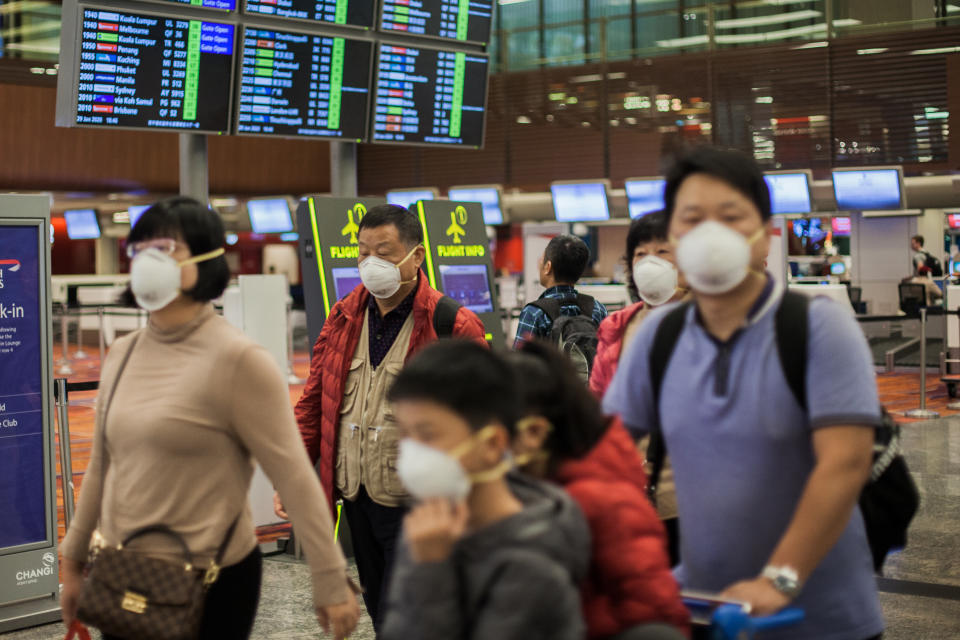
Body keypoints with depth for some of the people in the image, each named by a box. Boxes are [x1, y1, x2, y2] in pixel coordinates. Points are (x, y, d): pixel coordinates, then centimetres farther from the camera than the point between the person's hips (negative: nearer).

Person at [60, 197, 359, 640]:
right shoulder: (123, 354, 7)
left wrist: (331, 583, -16)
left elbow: (295, 477, -15)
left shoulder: (237, 360, -13)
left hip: (208, 584, -6)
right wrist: (74, 559, 19)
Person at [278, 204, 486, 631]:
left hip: (416, 504, -6)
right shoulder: (343, 319, 9)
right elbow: (314, 403, 13)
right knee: (377, 610, 18)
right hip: (356, 498, 6)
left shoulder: (453, 327, -10)